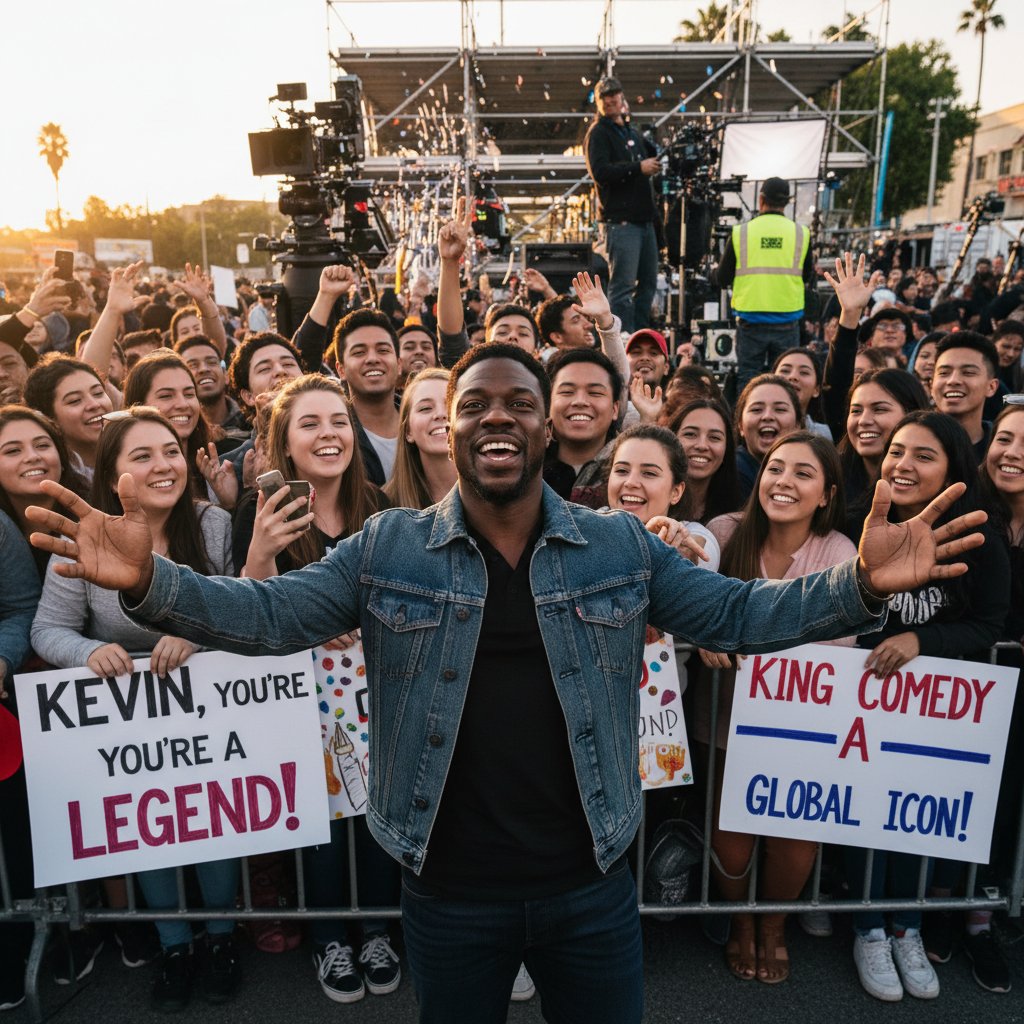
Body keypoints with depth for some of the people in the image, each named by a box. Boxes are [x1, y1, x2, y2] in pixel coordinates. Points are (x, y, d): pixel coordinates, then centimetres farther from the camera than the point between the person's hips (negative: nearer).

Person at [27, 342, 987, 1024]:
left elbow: (739, 614, -5)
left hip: (590, 880, 1)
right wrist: (151, 582, -27)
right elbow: (267, 614, -10)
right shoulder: (386, 549, -7)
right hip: (447, 887, 0)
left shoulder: (620, 546, -4)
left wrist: (859, 585, -20)